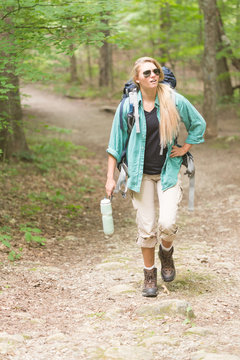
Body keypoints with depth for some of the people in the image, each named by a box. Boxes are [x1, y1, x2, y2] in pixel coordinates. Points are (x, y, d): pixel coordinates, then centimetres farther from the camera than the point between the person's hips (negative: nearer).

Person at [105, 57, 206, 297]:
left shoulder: (174, 101, -5)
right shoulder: (128, 106, -4)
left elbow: (198, 124, 11)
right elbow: (116, 143, 4)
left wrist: (185, 148, 4)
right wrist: (110, 177, 2)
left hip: (168, 171, 0)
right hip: (141, 173, 1)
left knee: (167, 224, -14)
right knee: (146, 228, 2)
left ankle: (166, 253, 20)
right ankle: (149, 276, 19)